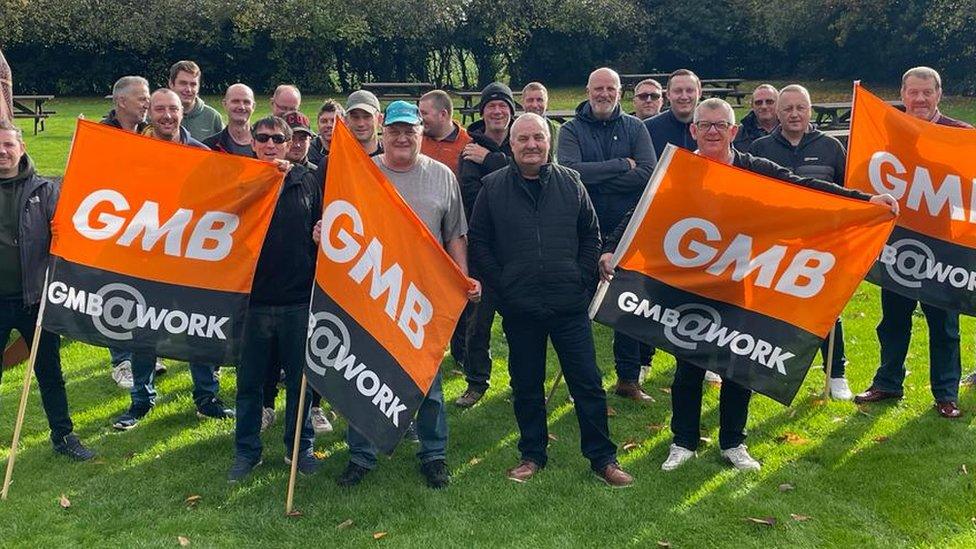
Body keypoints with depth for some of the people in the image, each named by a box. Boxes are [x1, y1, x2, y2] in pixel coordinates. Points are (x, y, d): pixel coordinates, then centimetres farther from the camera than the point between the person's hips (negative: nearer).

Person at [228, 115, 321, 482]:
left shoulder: (307, 182, 5)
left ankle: (300, 448, 27)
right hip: (252, 299, 0)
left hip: (298, 300, 1)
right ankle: (246, 451, 25)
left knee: (299, 379, 11)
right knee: (249, 380, 10)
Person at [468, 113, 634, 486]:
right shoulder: (493, 187, 1)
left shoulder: (570, 182, 5)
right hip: (519, 309, 0)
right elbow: (478, 243, 3)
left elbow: (591, 235, 10)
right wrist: (500, 287, -3)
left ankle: (602, 457, 17)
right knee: (526, 387, 11)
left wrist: (582, 281, 1)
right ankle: (532, 454, 28)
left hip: (570, 305, 0)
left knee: (588, 384, 4)